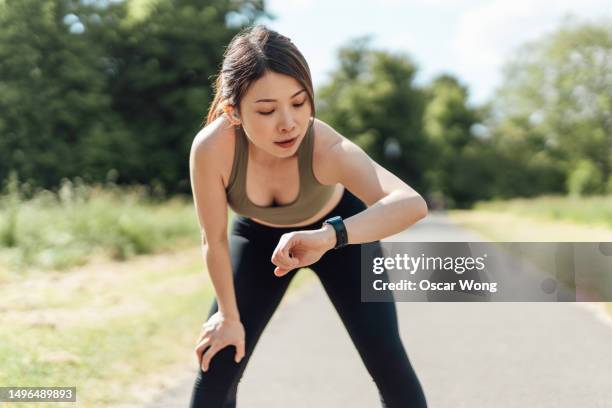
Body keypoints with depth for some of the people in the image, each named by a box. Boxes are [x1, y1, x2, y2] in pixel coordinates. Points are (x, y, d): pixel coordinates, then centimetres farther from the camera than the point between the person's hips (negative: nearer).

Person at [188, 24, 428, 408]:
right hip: (259, 236, 1)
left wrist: (327, 237, -71)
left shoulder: (326, 147, -40)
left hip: (341, 229, -1)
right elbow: (214, 240, -21)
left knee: (388, 360, -6)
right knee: (216, 369, -2)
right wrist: (229, 316, -10)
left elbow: (412, 204, -57)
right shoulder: (211, 147, -37)